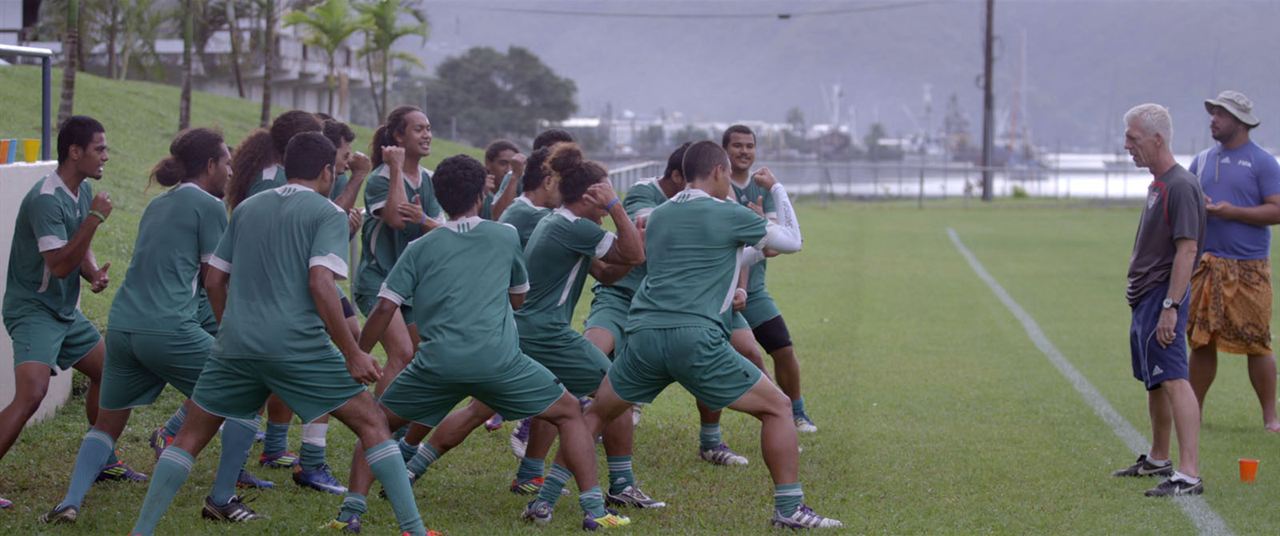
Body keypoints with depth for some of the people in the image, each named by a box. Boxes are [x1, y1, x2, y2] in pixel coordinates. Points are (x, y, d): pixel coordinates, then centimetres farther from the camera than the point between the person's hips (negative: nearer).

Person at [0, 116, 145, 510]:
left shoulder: (83, 191, 6)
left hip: (65, 311, 10)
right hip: (32, 310, -10)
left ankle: (101, 462, 34)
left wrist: (95, 273, -3)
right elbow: (59, 264, -27)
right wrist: (95, 218, -29)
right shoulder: (47, 199, -23)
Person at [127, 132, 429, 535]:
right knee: (371, 423, 5)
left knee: (191, 436, 16)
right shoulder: (328, 212, 1)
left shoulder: (246, 209, 17)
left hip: (236, 344, 4)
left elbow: (214, 280, 18)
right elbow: (320, 283, -13)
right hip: (299, 346, -4)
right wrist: (352, 354, -12)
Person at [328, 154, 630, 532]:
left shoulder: (420, 249, 14)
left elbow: (385, 309, 6)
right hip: (498, 358, -1)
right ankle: (594, 509, 8)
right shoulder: (506, 236, 16)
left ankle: (352, 511, 8)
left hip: (438, 361, 1)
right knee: (569, 413, 18)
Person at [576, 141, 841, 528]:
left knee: (594, 414, 22)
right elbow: (792, 241, 15)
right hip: (694, 339, -5)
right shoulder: (729, 215, 3)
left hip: (643, 333, 5)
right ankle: (789, 508, 3)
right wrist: (777, 190, 28)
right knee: (777, 408, 6)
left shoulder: (658, 216, 21)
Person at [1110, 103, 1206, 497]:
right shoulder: (1157, 185, 15)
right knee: (1154, 383, 20)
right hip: (1145, 300, 11)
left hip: (1163, 299, -11)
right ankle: (1157, 460, 33)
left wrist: (1170, 306, -25)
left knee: (1173, 380, -17)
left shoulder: (1181, 186, -15)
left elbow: (1187, 250, -21)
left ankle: (1190, 474, -23)